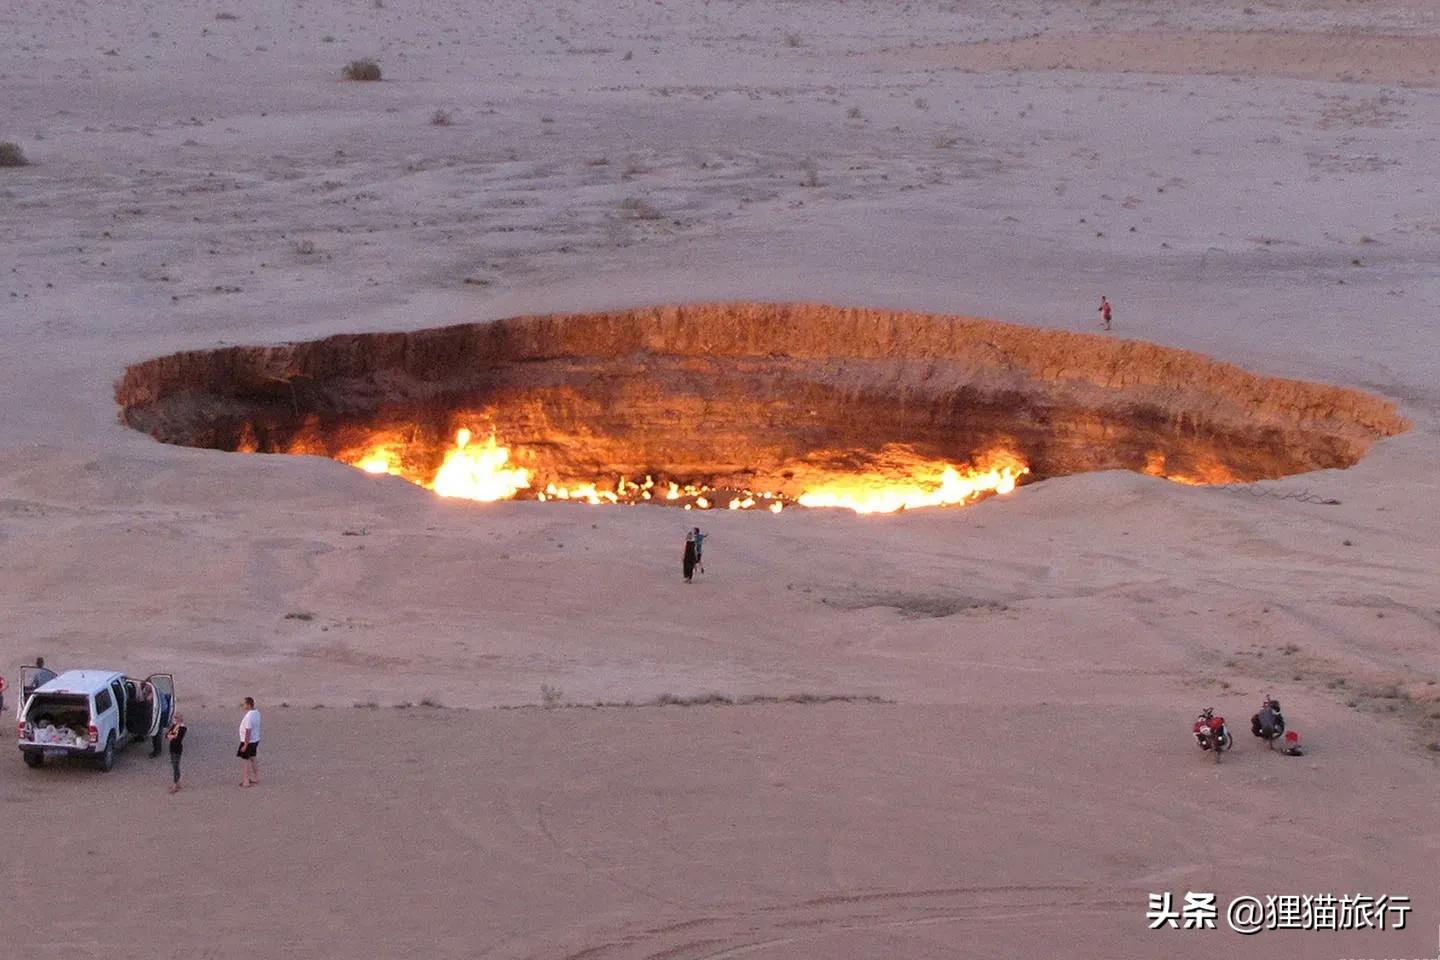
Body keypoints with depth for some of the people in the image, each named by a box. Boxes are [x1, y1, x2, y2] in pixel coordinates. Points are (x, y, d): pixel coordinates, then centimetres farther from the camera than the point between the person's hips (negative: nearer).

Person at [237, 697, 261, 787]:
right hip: (255, 740, 9)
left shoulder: (249, 716, -27)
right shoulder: (256, 713, 2)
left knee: (245, 761, 1)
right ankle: (255, 778, 30)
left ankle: (246, 782, 5)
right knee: (253, 759, 20)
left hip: (248, 741, -9)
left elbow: (248, 732, -27)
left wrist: (245, 745, -22)